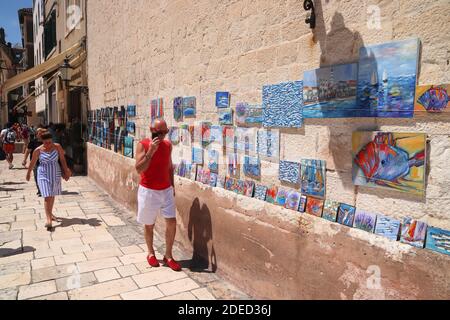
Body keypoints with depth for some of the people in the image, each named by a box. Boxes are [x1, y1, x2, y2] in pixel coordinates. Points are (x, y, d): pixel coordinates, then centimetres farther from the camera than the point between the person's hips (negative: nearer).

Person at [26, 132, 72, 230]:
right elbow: (32, 163, 2)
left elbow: (62, 159, -1)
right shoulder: (38, 150, -10)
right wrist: (28, 173, 13)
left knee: (52, 195, 18)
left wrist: (66, 171, -2)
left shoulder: (57, 147, -7)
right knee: (47, 196, -12)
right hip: (44, 175, -3)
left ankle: (50, 213, 38)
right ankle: (49, 219, -15)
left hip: (55, 174, 3)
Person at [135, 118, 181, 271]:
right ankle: (151, 253, 33)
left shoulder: (168, 145, 1)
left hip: (166, 190, 4)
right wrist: (151, 151, -29)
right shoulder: (143, 145, -13)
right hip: (148, 191, -3)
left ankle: (168, 256, 16)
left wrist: (172, 186, 13)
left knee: (172, 222, 0)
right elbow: (139, 169, -22)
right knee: (149, 225, 11)